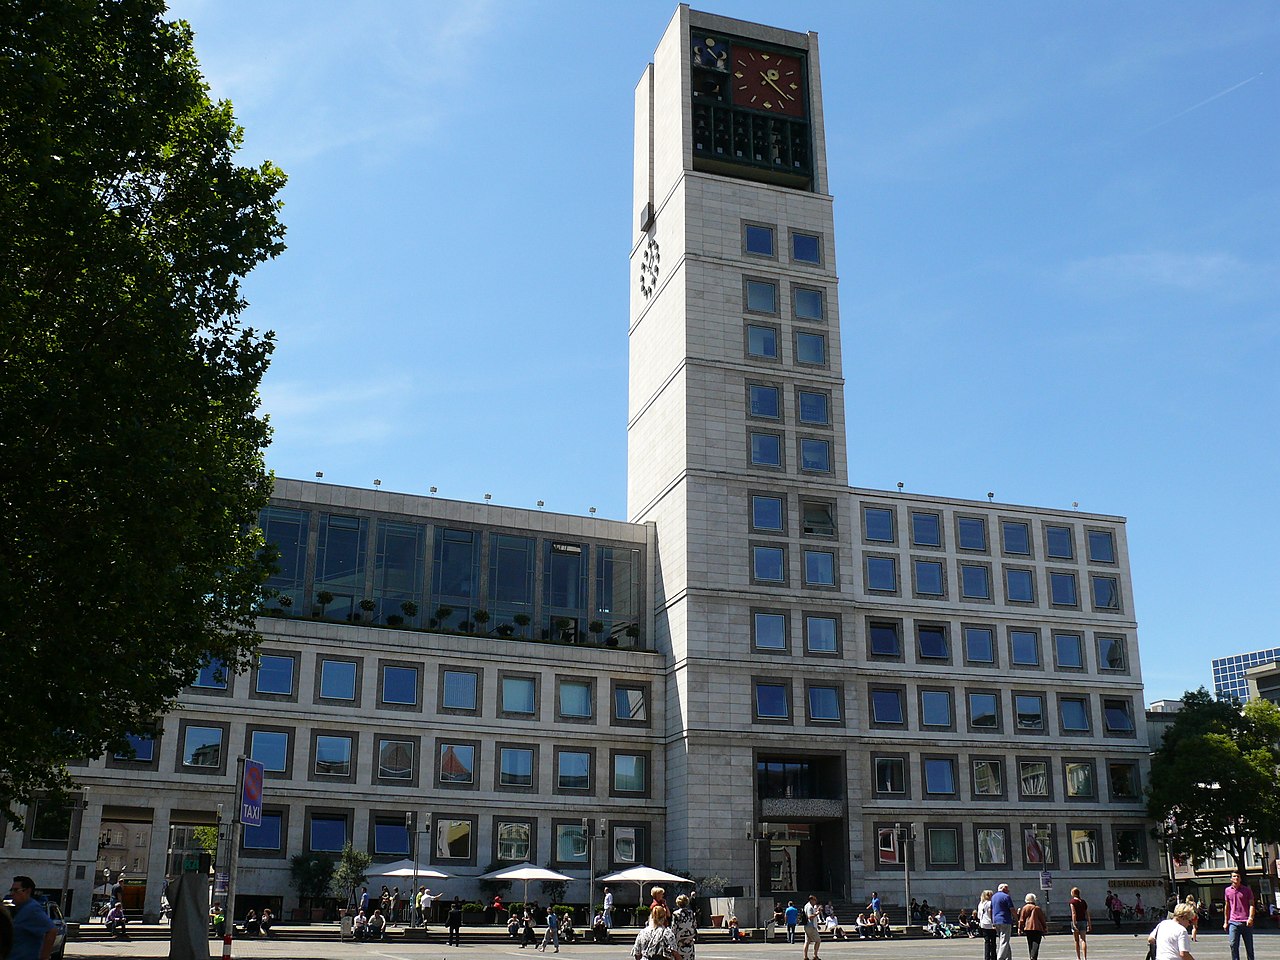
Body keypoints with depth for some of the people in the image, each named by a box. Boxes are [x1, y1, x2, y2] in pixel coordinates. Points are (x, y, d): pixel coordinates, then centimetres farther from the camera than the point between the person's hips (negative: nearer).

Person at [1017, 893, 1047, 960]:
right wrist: (1045, 927, 16)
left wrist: (1020, 928, 8)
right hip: (1037, 928, -2)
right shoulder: (1037, 908, 2)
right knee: (1036, 943, -8)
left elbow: (1021, 919, 4)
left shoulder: (1024, 908, 7)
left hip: (1028, 928, 3)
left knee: (1030, 944, 12)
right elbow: (1042, 919, 6)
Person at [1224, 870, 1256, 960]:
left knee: (1249, 946, 4)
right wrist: (1225, 922, 15)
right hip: (1233, 922, 2)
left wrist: (1251, 918, -17)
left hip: (1246, 922, -1)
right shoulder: (1227, 890, 11)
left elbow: (1251, 905, -2)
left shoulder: (1247, 890, 4)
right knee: (1233, 945, -7)